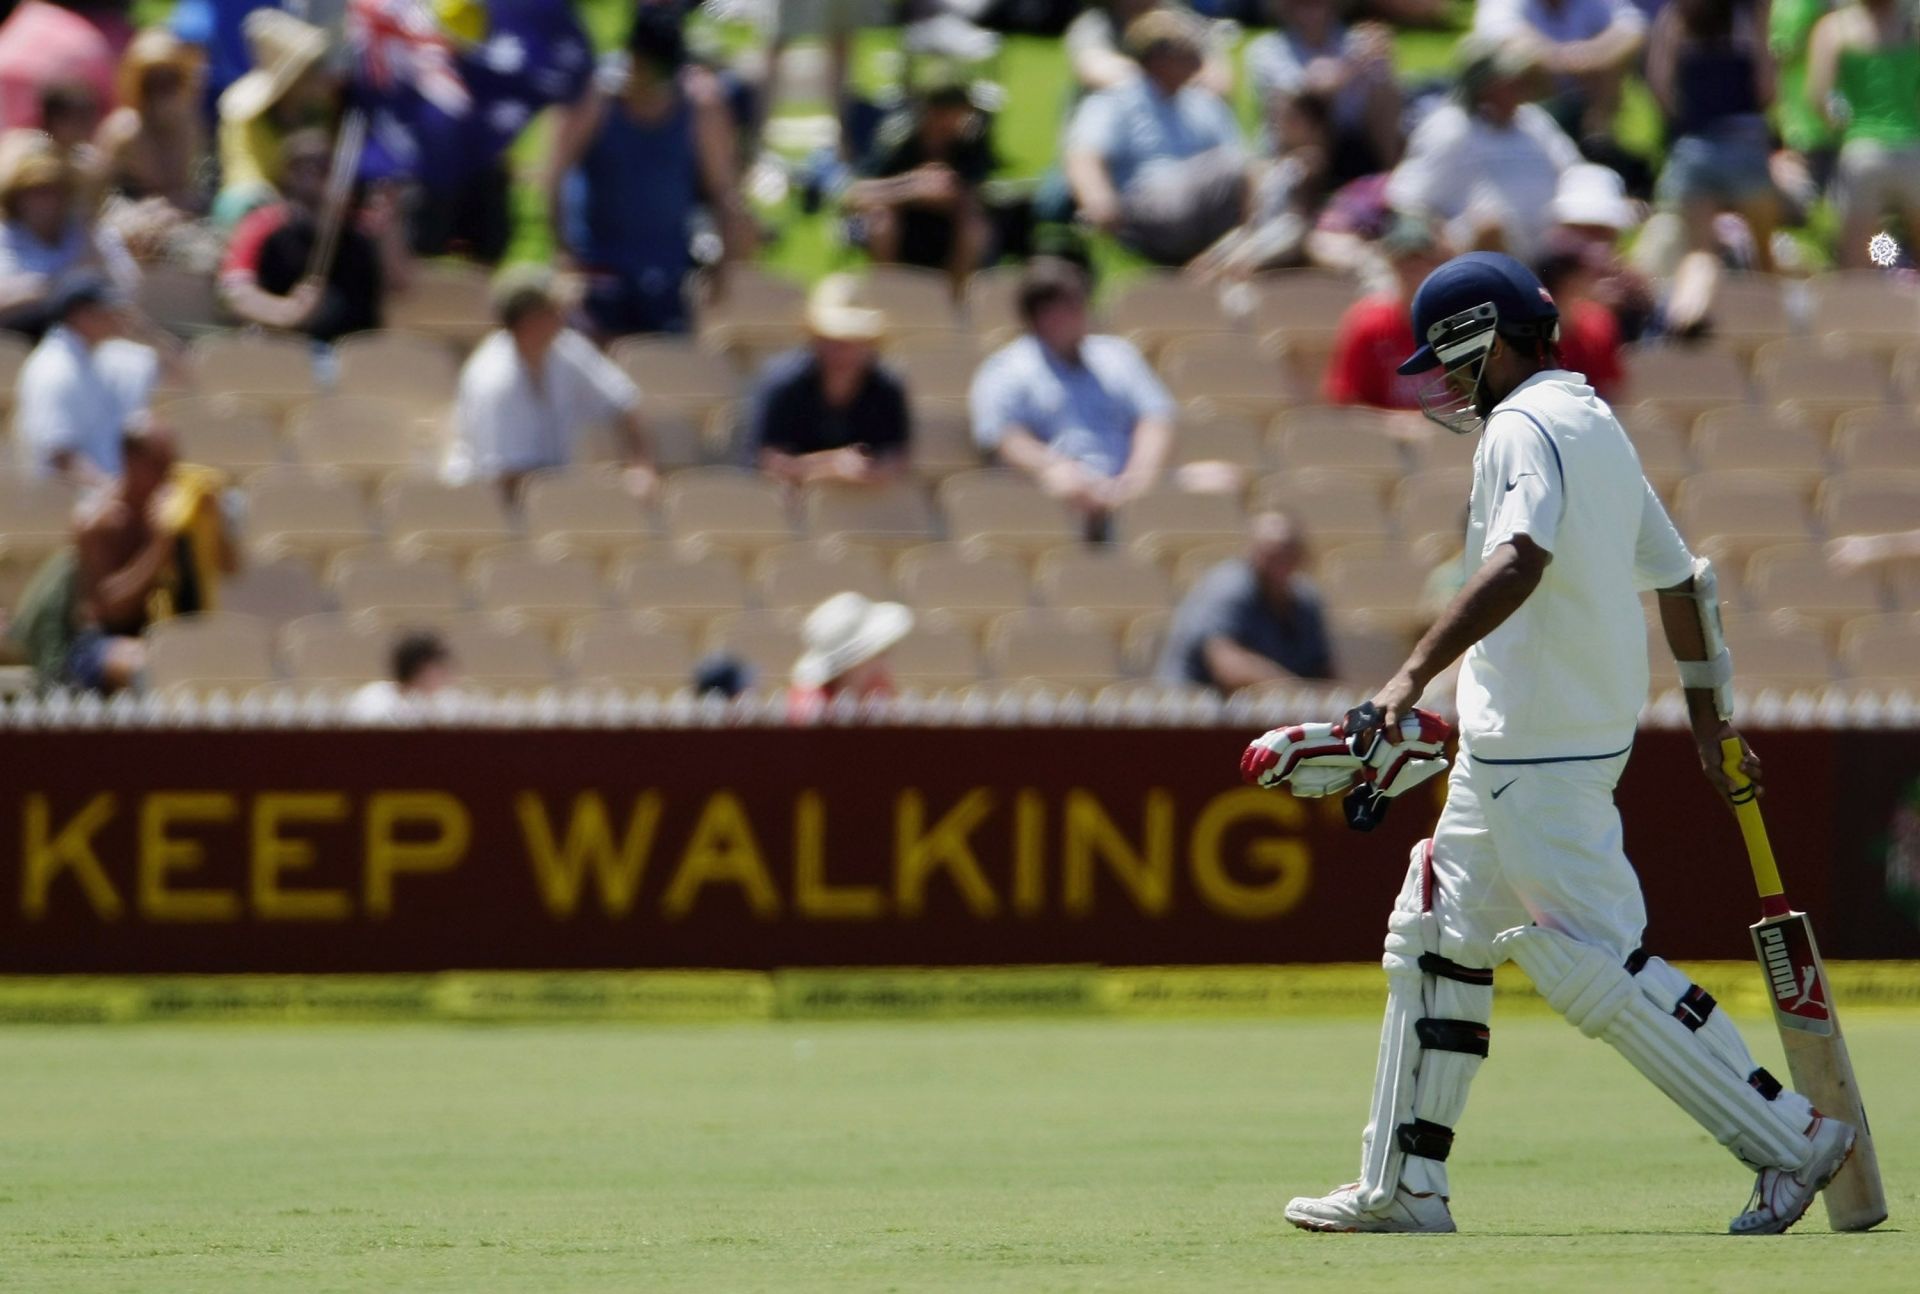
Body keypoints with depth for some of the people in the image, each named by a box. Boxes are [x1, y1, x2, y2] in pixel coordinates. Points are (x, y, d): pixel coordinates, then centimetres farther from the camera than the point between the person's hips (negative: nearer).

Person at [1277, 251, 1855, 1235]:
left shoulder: (1524, 427, -14)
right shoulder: (1597, 424, 17)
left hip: (1536, 747, -10)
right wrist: (1709, 718, 27)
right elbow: (1679, 578, 21)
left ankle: (1791, 1139, -8)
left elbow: (1518, 562, -32)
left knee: (1595, 964, -9)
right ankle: (1404, 1187, 17)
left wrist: (1414, 674, -39)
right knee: (1437, 937, 14)